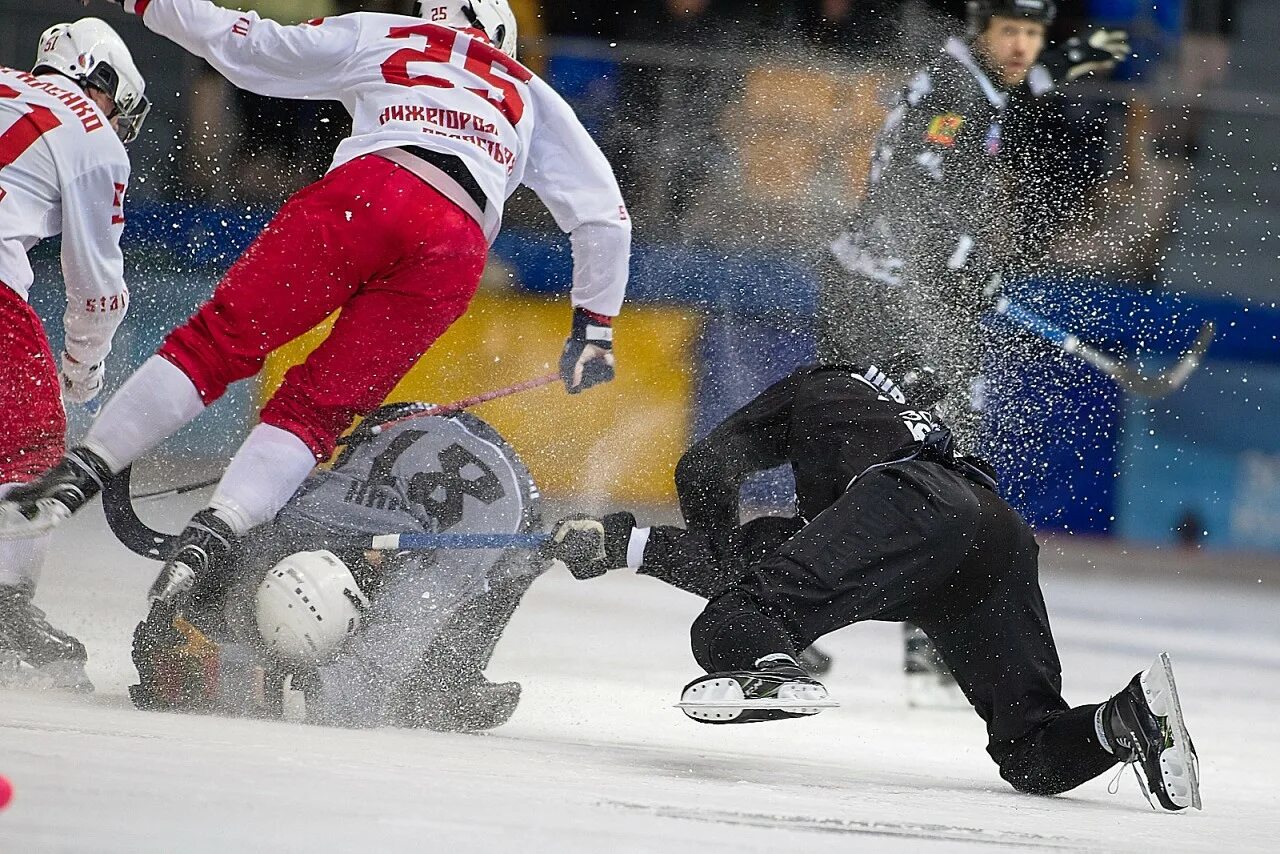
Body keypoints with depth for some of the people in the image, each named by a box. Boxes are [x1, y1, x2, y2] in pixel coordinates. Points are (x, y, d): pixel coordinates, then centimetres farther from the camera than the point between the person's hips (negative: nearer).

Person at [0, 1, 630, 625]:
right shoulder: (532, 98, 36)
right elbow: (604, 214, 30)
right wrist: (595, 328, 37)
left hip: (366, 191, -2)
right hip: (454, 251, 2)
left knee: (220, 340, 1)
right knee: (317, 406, 4)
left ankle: (81, 473, -11)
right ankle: (213, 536, -16)